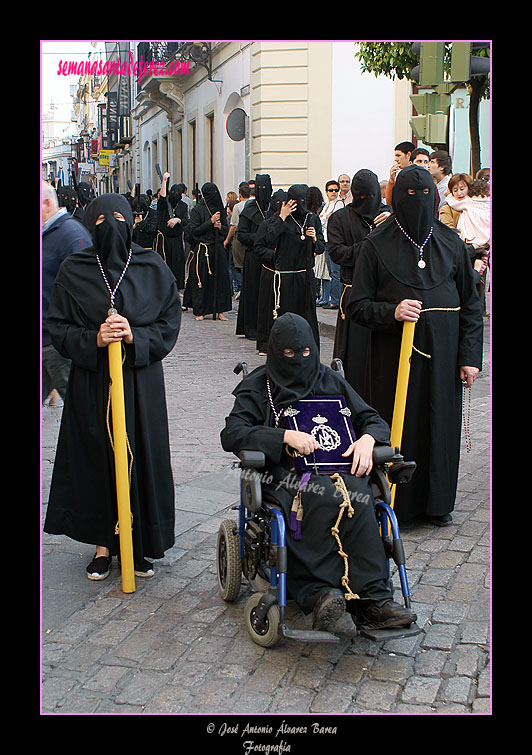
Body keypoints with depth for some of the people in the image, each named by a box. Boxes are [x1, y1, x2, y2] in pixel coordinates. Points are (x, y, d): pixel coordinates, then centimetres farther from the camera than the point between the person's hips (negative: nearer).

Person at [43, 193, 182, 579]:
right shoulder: (73, 271, 0)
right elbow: (58, 328, 0)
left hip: (141, 381, 0)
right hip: (91, 383, 0)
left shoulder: (154, 268, 1)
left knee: (142, 457, 4)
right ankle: (104, 542, 21)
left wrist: (135, 337, -16)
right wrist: (93, 339, -18)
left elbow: (169, 326, 1)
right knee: (97, 457, 5)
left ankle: (141, 544, 20)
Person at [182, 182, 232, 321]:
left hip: (218, 250, 5)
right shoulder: (197, 210, -4)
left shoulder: (220, 209, 11)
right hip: (201, 251, -5)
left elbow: (226, 230, 16)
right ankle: (200, 312, 7)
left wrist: (220, 227, -6)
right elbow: (194, 231, -9)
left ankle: (219, 310, 7)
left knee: (220, 279, 1)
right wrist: (211, 222, -13)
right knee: (201, 280, -2)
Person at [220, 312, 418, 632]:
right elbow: (231, 435, -5)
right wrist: (286, 436, -15)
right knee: (327, 496, -36)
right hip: (286, 471, -3)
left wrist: (367, 439, -6)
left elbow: (374, 420, 19)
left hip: (337, 465, 3)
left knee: (359, 495, -32)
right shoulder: (259, 386, 9)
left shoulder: (330, 381, 18)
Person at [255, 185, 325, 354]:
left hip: (305, 276, 3)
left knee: (306, 312, 1)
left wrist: (314, 239, -10)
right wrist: (282, 217, -16)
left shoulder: (313, 219, 8)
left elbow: (321, 248, 12)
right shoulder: (277, 218, -1)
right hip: (284, 275, -3)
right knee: (284, 313, -4)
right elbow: (270, 240, -16)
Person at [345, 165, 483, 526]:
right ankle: (393, 502, 15)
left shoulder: (451, 242, 5)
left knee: (440, 424, 8)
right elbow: (356, 305, -2)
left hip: (442, 353, 3)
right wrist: (391, 311, -21)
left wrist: (470, 356, 0)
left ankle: (436, 501, 24)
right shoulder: (377, 245, -3)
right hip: (393, 353, -2)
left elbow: (471, 305, 7)